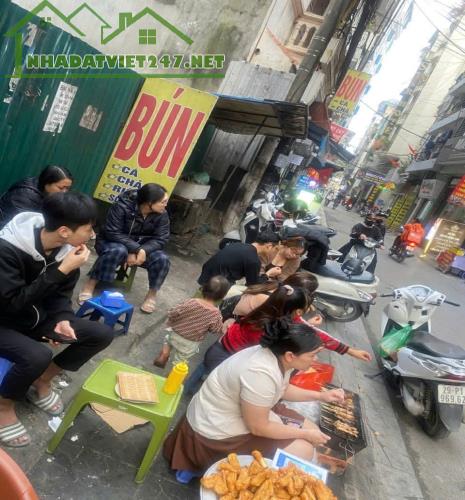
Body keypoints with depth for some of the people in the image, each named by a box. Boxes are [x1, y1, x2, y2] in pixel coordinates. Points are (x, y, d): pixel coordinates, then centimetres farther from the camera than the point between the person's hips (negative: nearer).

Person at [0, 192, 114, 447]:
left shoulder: (67, 248, -11)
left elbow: (61, 292, 0)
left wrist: (63, 319, -19)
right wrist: (61, 271, -34)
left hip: (36, 316, 6)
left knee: (102, 334, -7)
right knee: (38, 355, -35)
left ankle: (42, 381, 11)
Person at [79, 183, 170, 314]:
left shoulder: (162, 214, -12)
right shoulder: (122, 206, -25)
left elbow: (160, 239, -15)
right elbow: (112, 233, -27)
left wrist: (143, 250, -34)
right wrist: (134, 249, -37)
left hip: (142, 248, 4)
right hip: (113, 243, -3)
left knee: (162, 259, -23)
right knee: (118, 251, -40)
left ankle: (152, 293, -3)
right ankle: (91, 284, -23)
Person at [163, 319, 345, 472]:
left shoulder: (278, 356, -9)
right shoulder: (262, 374, -36)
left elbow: (282, 389, 12)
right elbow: (258, 427, -25)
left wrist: (320, 395, 3)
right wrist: (305, 434, -15)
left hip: (245, 412, 9)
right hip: (219, 431, -9)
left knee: (311, 431, 7)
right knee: (303, 451, -11)